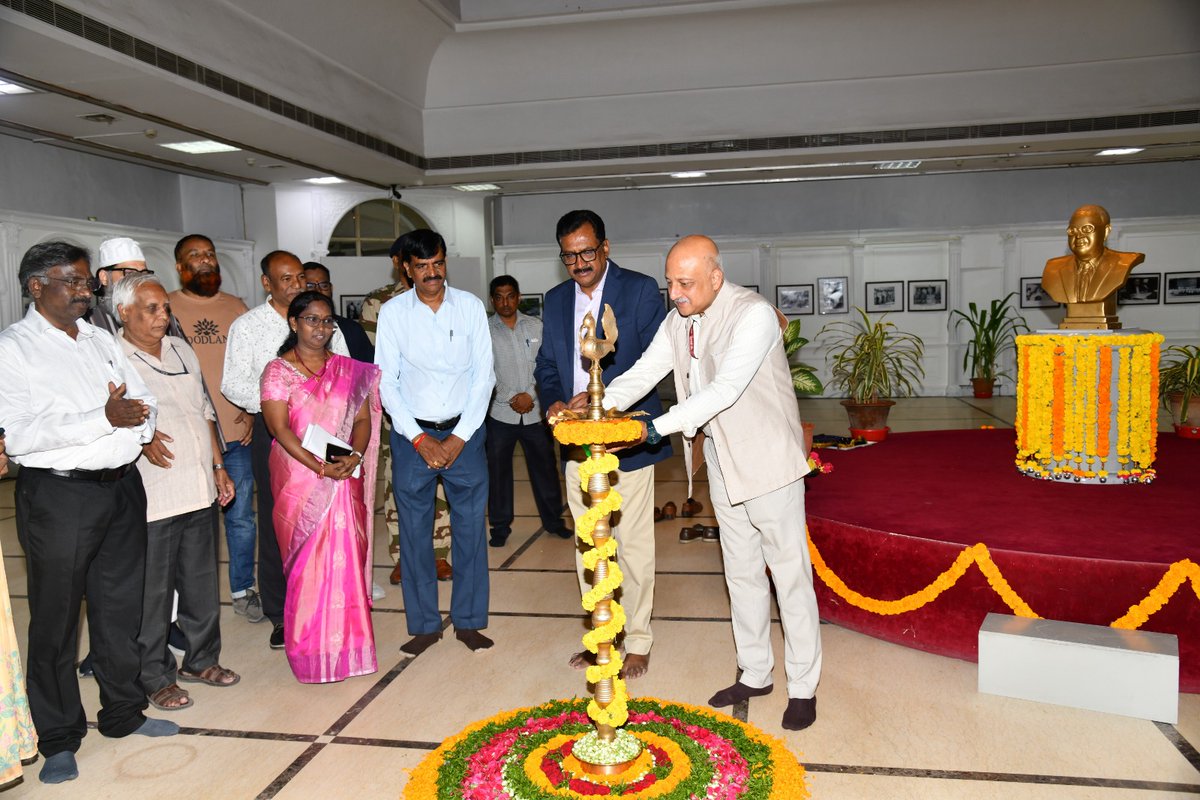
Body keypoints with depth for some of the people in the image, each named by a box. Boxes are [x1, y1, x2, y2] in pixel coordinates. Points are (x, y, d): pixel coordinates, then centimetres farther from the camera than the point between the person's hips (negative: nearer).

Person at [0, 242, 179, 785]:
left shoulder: (102, 339, 12)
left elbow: (144, 405, 10)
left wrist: (132, 419, -13)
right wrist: (103, 420, -22)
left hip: (123, 488, 6)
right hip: (59, 497, -6)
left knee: (122, 609, 16)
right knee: (55, 621, 7)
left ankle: (123, 713, 33)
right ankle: (59, 739, 23)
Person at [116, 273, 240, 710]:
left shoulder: (181, 350, 13)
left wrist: (219, 467, 16)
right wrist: (140, 437, -27)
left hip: (200, 491, 7)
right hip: (151, 497, -6)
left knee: (202, 582, 17)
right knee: (152, 591, 5)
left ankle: (201, 659, 34)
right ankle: (156, 677, 21)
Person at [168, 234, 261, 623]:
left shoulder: (236, 307, 11)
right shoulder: (166, 308, 1)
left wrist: (253, 411, 1)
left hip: (237, 432, 3)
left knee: (241, 516, 9)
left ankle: (243, 590, 23)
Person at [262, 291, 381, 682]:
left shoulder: (350, 370, 10)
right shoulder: (278, 371, 0)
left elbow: (363, 420, 6)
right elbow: (279, 427, -9)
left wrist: (354, 456, -13)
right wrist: (319, 466, -21)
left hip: (345, 479, 3)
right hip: (299, 478, -2)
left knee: (346, 558, 4)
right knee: (307, 562, 1)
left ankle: (347, 643, 15)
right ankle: (312, 649, 12)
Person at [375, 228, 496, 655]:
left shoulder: (470, 306, 0)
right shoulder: (393, 312, -1)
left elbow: (483, 375, -1)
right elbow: (386, 382, -1)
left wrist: (458, 438, -7)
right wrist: (419, 438, -8)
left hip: (464, 432, 0)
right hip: (412, 434, 0)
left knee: (470, 526, 3)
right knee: (414, 529, 4)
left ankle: (468, 620, 17)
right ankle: (424, 624, 18)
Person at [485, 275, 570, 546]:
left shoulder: (536, 326, 4)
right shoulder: (485, 331, 0)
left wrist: (530, 395, -9)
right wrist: (511, 399, -11)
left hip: (535, 411, 1)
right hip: (501, 412, -1)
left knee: (544, 467, 8)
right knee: (498, 470, 4)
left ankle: (552, 520, 23)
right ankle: (500, 526, 17)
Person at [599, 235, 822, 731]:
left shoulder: (753, 314, -21)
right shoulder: (679, 321, 2)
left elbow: (725, 390, -30)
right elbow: (643, 373, -1)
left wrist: (656, 428, -34)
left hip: (767, 460, -7)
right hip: (722, 462, 7)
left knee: (789, 574, 2)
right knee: (741, 573, 16)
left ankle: (803, 687, 17)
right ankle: (754, 674, 31)